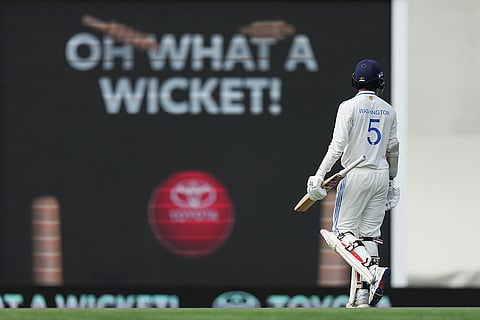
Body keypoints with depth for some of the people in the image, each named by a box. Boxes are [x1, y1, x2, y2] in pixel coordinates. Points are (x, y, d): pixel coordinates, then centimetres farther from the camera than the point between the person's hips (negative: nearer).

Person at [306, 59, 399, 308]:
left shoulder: (349, 107, -7)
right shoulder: (388, 110, 8)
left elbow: (338, 145, -16)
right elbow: (393, 149, 14)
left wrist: (319, 176, -17)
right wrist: (391, 181, 25)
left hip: (356, 175, -5)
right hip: (381, 175, 5)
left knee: (343, 231, -1)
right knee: (369, 233, 7)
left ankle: (373, 268, -26)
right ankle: (361, 295, 2)